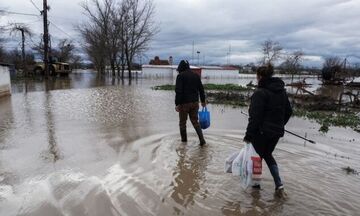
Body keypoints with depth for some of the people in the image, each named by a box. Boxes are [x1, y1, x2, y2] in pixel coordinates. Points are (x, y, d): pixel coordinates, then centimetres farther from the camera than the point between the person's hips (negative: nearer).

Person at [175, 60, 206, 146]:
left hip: (184, 103, -5)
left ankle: (184, 140, 21)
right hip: (195, 103, 5)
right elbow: (201, 89, 13)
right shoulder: (196, 75, 8)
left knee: (182, 122, 11)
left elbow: (178, 91, -18)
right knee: (195, 121, 13)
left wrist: (177, 104, -16)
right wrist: (203, 101, 25)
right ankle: (202, 140, 1)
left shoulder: (180, 76, -9)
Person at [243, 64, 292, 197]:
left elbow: (255, 117, -21)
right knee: (268, 155, 22)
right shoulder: (281, 91, 7)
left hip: (261, 132, -7)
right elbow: (288, 111, 15)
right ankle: (279, 186, 15)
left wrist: (249, 135, -15)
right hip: (276, 132, 7)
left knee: (257, 156, 12)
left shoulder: (260, 93, -17)